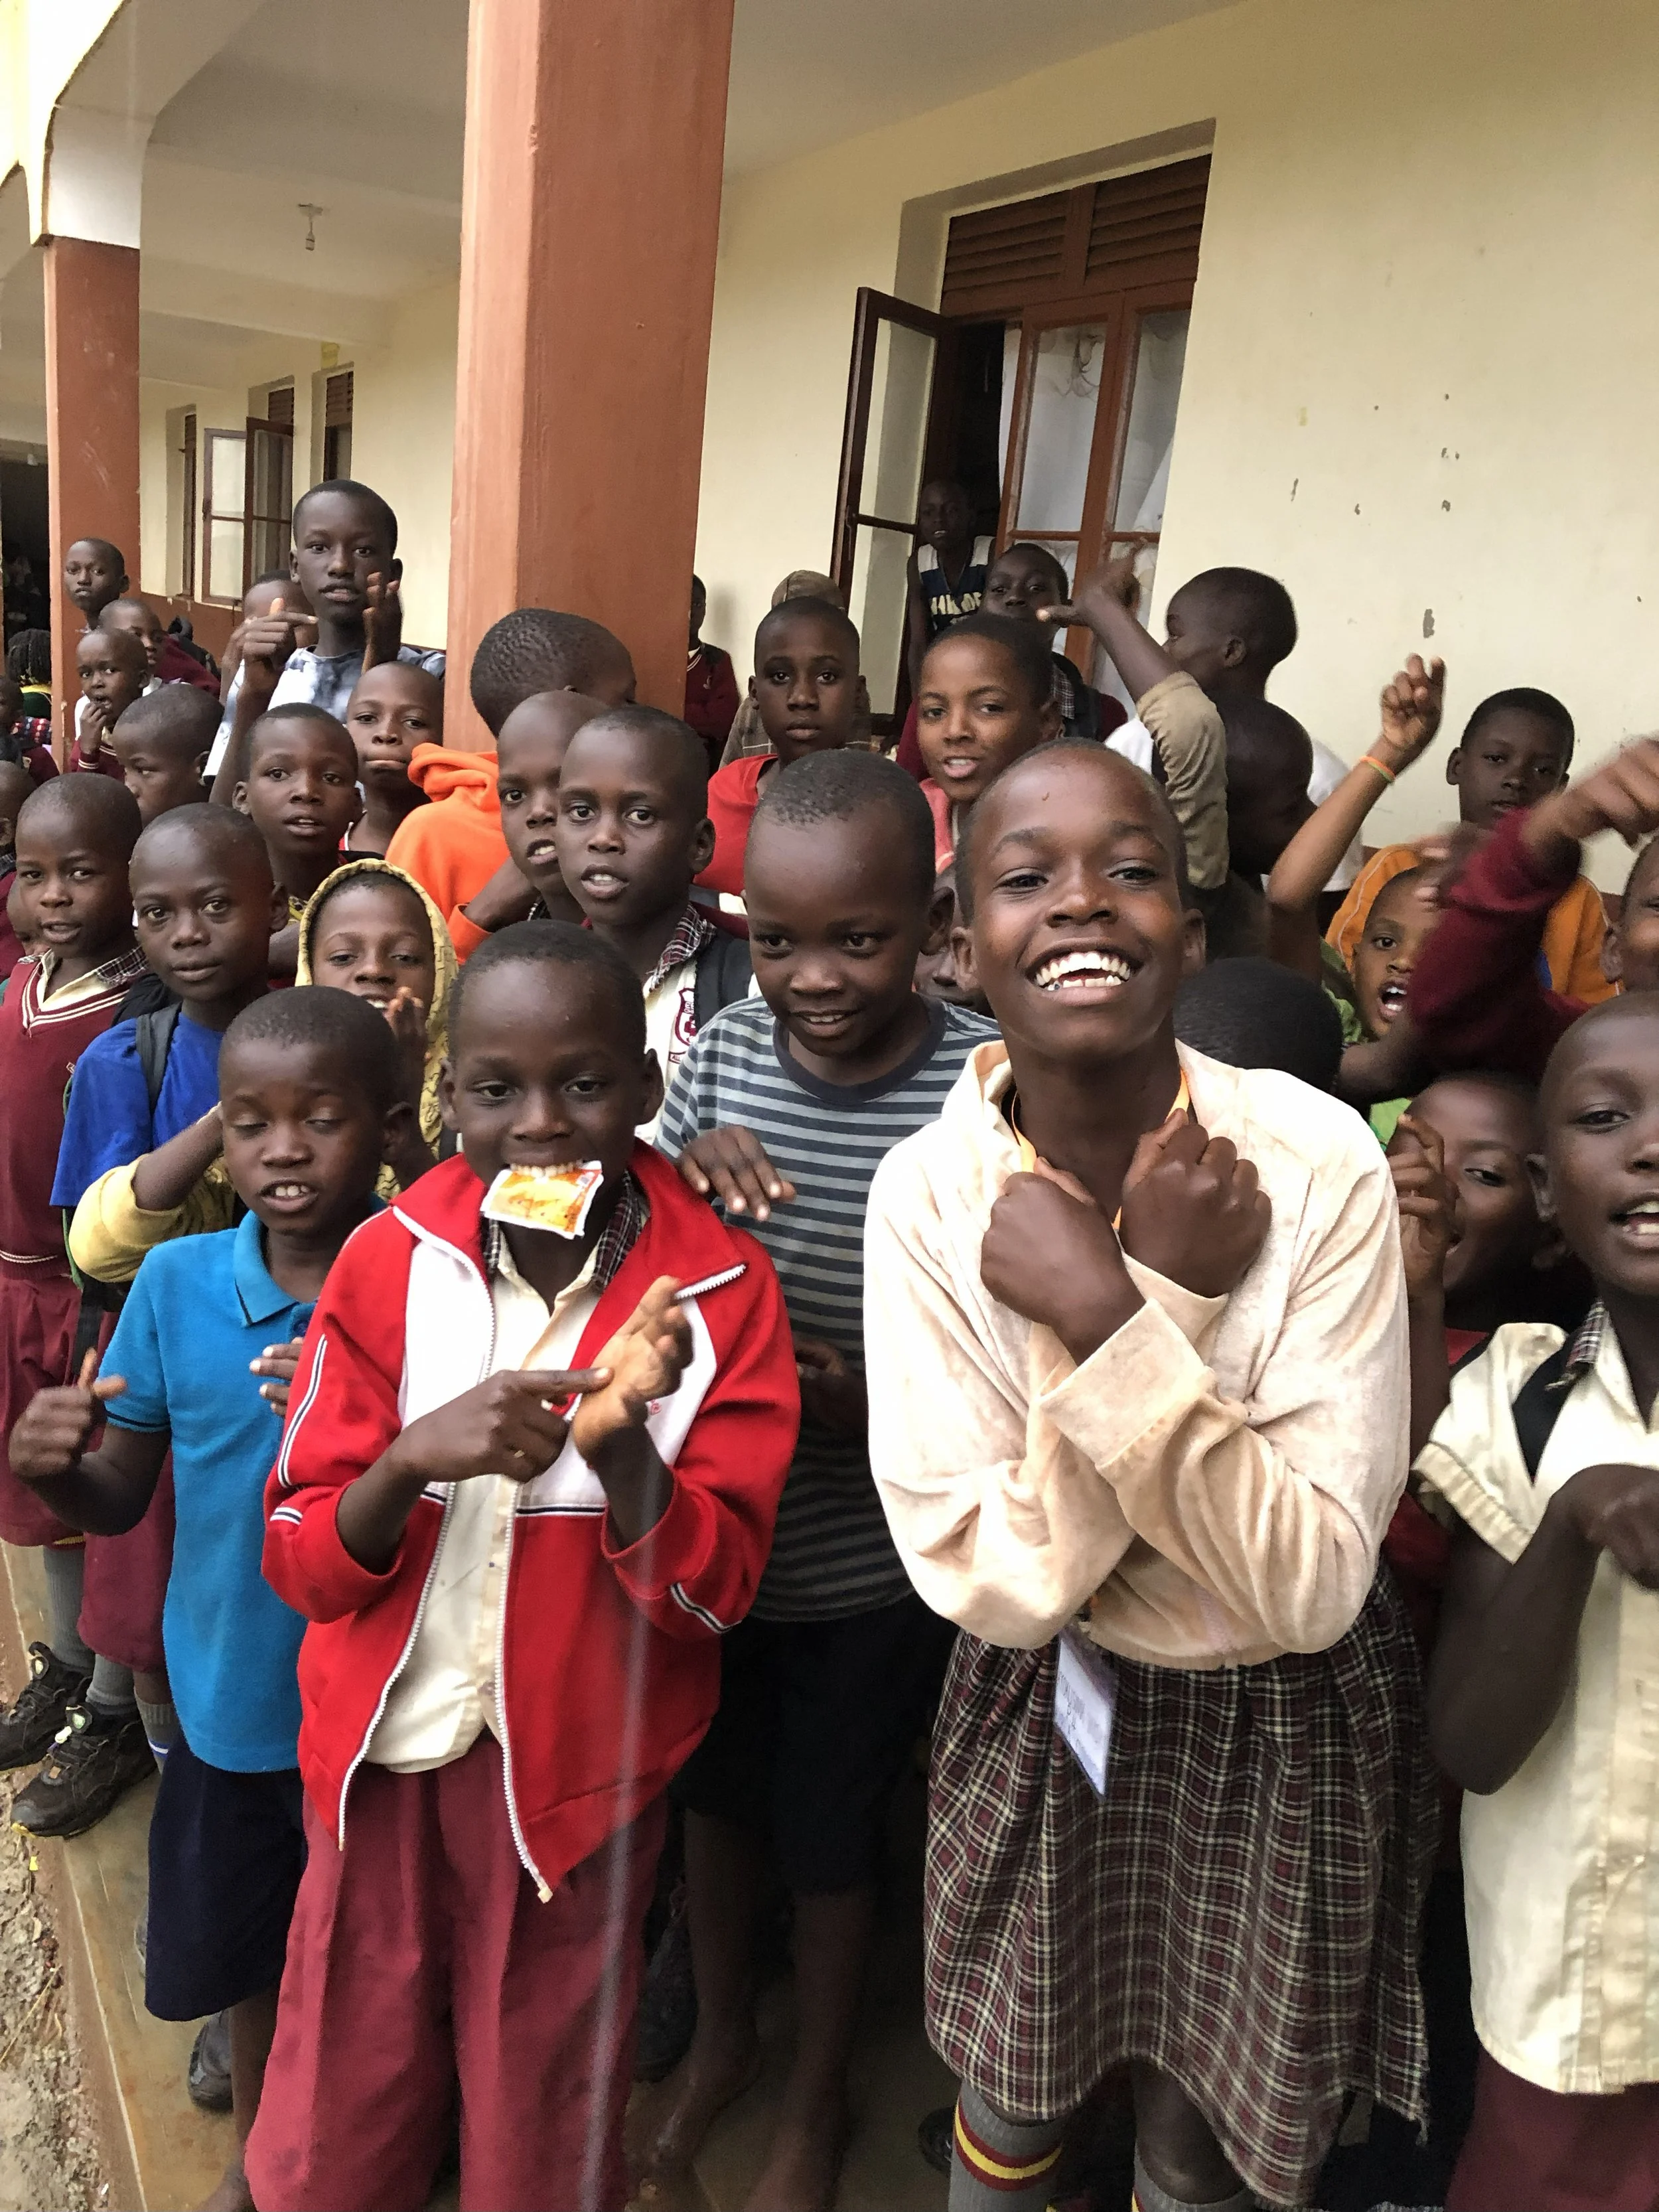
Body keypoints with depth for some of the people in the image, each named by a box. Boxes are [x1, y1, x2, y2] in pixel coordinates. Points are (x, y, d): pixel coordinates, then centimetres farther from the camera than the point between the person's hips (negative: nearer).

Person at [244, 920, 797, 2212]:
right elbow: (301, 1564, -7)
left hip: (576, 1772, -1)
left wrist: (621, 1438, -30)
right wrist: (414, 1457, -27)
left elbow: (712, 1598, -12)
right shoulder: (386, 1261, -9)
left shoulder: (720, 1288, -13)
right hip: (384, 1759, 2)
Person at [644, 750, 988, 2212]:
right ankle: (721, 2034, 55)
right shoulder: (726, 1051, -10)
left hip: (870, 1556, -3)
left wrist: (883, 1401, -30)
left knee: (830, 1833, 18)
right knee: (715, 1793, 25)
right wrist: (682, 1173, -22)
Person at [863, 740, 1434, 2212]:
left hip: (1284, 1733, 0)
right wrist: (1167, 1299, -31)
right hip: (1042, 1716, 1)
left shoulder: (1318, 1163, -23)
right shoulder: (928, 1192, -18)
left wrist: (1104, 1313, -35)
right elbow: (985, 1578, -22)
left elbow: (1313, 1586, -24)